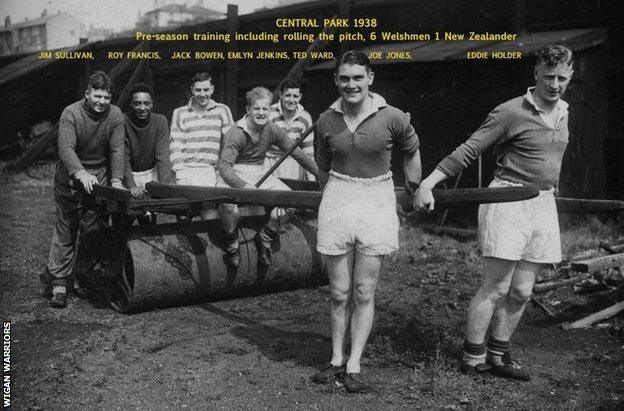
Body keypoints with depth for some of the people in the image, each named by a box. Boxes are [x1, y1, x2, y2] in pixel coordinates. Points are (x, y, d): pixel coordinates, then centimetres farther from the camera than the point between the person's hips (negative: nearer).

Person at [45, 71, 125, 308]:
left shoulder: (115, 115, -4)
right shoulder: (71, 113, -14)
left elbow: (117, 150, -9)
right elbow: (65, 148, -25)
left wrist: (116, 179, -24)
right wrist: (81, 174, -41)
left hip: (99, 178, 3)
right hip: (69, 178, -2)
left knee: (92, 231, 2)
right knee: (65, 231, -1)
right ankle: (58, 282, 4)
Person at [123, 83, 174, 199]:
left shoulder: (160, 121, -6)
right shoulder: (123, 121, -14)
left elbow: (162, 156, -13)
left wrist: (165, 185, -26)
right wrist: (131, 185, -31)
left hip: (151, 173, 2)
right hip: (129, 174, -2)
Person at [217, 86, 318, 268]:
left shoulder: (273, 131, 0)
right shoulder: (236, 133, -15)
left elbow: (297, 153, 8)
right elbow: (224, 165, -23)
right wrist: (243, 185, -40)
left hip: (260, 172, 5)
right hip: (235, 174, -5)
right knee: (229, 204, -37)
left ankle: (265, 239, 7)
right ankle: (232, 244, -4)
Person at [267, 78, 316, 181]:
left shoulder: (305, 117, 0)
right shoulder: (270, 115, -12)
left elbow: (308, 150, 6)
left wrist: (311, 178, 4)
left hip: (295, 165, 3)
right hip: (272, 163, -3)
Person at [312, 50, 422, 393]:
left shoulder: (392, 118, -8)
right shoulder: (326, 121, -1)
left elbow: (411, 150, 12)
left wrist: (416, 191, 19)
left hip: (378, 202, -2)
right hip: (337, 201, 2)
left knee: (364, 292, 4)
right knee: (339, 292, 9)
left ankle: (354, 365, 14)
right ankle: (337, 359, 24)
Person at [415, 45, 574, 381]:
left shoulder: (562, 113, 14)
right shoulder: (511, 112, -9)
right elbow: (467, 151, -12)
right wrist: (428, 183, -18)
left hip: (543, 205, 7)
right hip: (508, 200, -7)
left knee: (521, 291, 8)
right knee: (496, 287, -5)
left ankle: (497, 355, 21)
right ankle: (472, 358, 8)